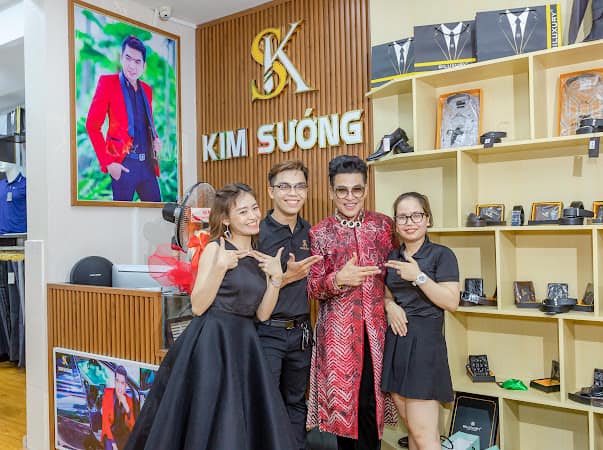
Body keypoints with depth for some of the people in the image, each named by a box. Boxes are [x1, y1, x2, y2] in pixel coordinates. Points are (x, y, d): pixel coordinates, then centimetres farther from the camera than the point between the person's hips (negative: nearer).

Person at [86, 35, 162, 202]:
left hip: (148, 163, 6)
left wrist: (155, 139, 4)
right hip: (124, 164, -5)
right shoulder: (108, 82, -2)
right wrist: (107, 163, -12)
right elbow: (92, 125, -5)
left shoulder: (146, 89, 15)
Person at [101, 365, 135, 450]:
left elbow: (132, 425, -5)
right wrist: (112, 442, -20)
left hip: (124, 435, 2)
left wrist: (127, 408, -20)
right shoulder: (107, 394, -7)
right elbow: (105, 421, -11)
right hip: (110, 434, -2)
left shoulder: (128, 400, 0)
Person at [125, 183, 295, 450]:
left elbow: (262, 314, 6)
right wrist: (220, 267, -23)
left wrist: (276, 277, -5)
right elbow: (198, 306, -14)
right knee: (206, 422, 3)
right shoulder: (215, 248, -8)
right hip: (211, 342, -6)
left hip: (244, 344, 6)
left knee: (249, 426, 10)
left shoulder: (260, 257, 10)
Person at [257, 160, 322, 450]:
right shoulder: (258, 233, -12)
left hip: (301, 332, 5)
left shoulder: (310, 234, 5)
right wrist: (286, 277, -21)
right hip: (267, 332, -5)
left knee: (296, 403, 19)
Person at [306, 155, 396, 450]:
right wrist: (339, 279, -20)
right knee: (342, 397, 7)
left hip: (375, 326, 1)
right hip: (339, 328, -1)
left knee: (369, 400, 4)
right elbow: (313, 287, -2)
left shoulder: (383, 224, 5)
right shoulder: (320, 233, -1)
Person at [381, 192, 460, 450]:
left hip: (424, 343, -5)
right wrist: (390, 305, 0)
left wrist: (418, 276, -19)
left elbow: (451, 303, -11)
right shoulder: (391, 257, 11)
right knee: (412, 429, 12)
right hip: (394, 342, 6)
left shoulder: (441, 255, -4)